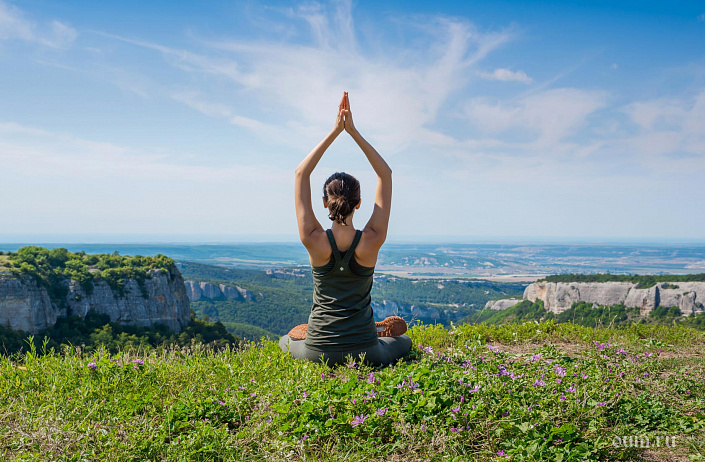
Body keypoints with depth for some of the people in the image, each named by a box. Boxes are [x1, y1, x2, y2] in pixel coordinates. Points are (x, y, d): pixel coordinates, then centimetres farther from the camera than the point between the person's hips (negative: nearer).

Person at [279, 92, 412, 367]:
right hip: (364, 352, 0)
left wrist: (335, 131, -6)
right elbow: (385, 175, -6)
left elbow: (301, 173, -6)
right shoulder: (372, 242, -15)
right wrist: (353, 131, -8)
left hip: (318, 351, 0)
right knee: (404, 342, 32)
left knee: (285, 341, 35)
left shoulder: (314, 241, -16)